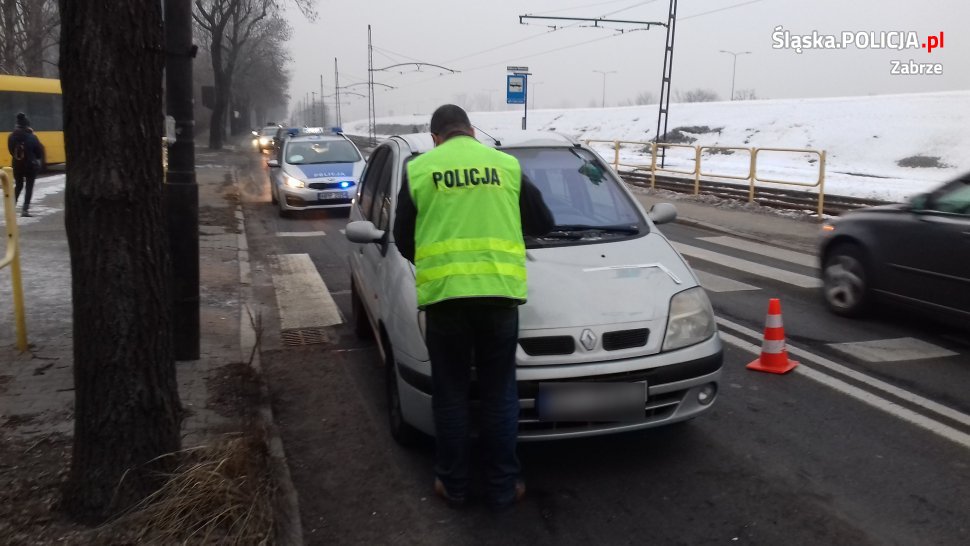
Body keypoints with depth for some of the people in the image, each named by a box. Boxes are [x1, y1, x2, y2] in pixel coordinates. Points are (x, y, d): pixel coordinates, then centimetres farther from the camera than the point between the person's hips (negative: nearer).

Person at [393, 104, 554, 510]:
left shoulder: (419, 169, 9)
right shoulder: (507, 165, 11)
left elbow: (403, 240, 13)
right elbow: (543, 223, 18)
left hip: (444, 293, 0)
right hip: (498, 290, 1)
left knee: (450, 396, 12)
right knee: (500, 395, 12)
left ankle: (452, 486, 23)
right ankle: (502, 488, 21)